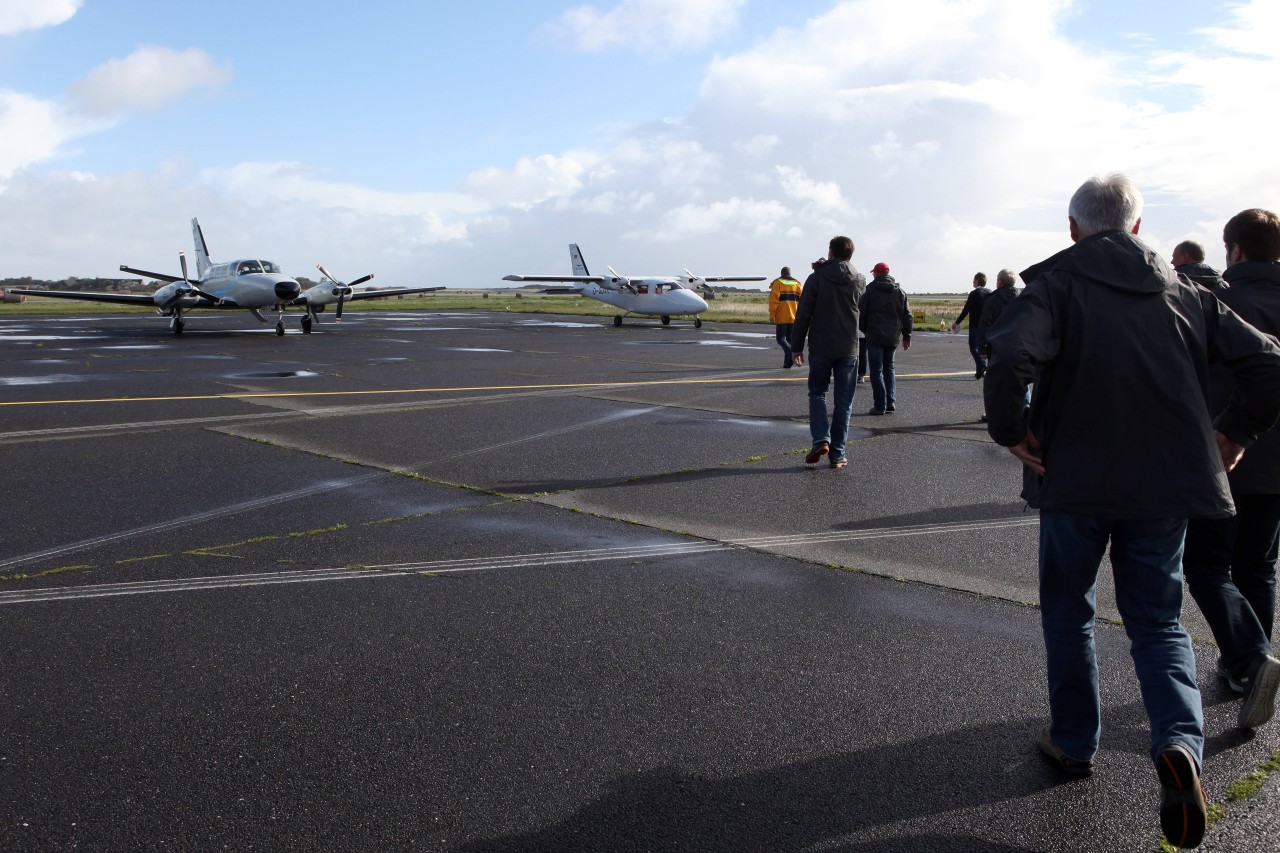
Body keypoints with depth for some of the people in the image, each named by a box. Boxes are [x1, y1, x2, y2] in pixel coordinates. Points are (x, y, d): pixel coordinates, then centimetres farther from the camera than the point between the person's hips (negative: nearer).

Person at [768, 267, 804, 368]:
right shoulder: (797, 284, 11)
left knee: (781, 338, 1)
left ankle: (789, 351, -26)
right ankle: (787, 362, 8)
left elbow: (773, 300, -9)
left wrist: (772, 315, -8)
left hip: (781, 317, -4)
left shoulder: (777, 283, 0)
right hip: (794, 317, 4)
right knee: (790, 338, 11)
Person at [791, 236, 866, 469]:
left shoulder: (816, 278, -6)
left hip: (820, 348, -2)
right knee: (843, 401, 7)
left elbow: (803, 315, -8)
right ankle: (837, 454, 7)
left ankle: (821, 439, -7)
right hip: (848, 349, 2)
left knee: (817, 393, 14)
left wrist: (796, 346, 2)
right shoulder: (859, 281, 3)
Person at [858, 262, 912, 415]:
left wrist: (864, 329, 9)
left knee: (876, 371, -1)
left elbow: (861, 312, -6)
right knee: (889, 368, 19)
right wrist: (906, 336, 14)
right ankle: (890, 402, 11)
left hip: (875, 336, -5)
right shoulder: (899, 291, 10)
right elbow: (907, 315, 9)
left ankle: (880, 406, -5)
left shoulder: (870, 289, -4)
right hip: (893, 337, 5)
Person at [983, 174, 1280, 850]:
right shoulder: (1184, 292, 7)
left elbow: (1012, 360, -26)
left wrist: (1010, 431, -13)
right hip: (1167, 485, 3)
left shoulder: (1055, 283, -7)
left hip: (1075, 480, -3)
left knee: (1068, 613, 17)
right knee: (1157, 621, 14)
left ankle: (1073, 742, 27)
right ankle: (1180, 742, -8)